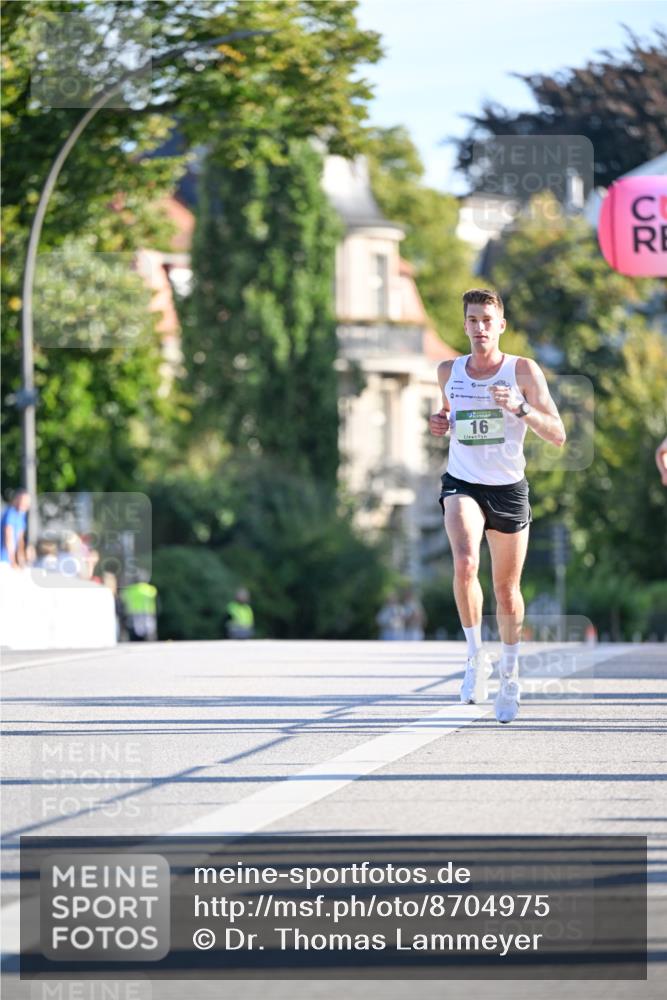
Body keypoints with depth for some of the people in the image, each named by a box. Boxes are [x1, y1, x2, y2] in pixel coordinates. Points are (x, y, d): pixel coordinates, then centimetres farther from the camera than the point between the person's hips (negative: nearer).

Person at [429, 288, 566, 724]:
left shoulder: (523, 371, -5)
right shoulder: (448, 371, 4)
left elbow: (557, 435, -9)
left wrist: (520, 407, -24)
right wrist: (440, 424, 1)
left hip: (509, 488, -1)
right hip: (462, 483, 1)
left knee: (507, 589, 9)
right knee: (465, 562, -28)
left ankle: (510, 673, 31)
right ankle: (476, 657, -14)